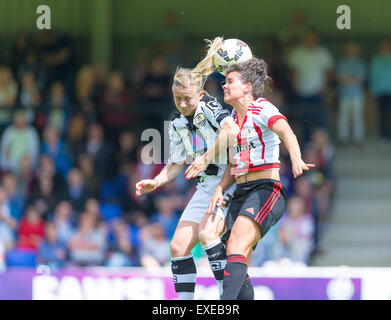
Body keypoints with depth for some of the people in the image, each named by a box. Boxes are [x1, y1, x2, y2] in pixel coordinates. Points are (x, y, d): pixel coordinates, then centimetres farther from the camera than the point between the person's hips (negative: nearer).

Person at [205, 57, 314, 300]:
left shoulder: (261, 109, -5)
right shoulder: (233, 118, 18)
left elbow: (287, 134, -24)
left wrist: (296, 159, -45)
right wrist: (220, 189, 7)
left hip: (265, 190, -8)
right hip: (240, 194, 8)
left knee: (236, 248, -28)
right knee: (239, 268, -1)